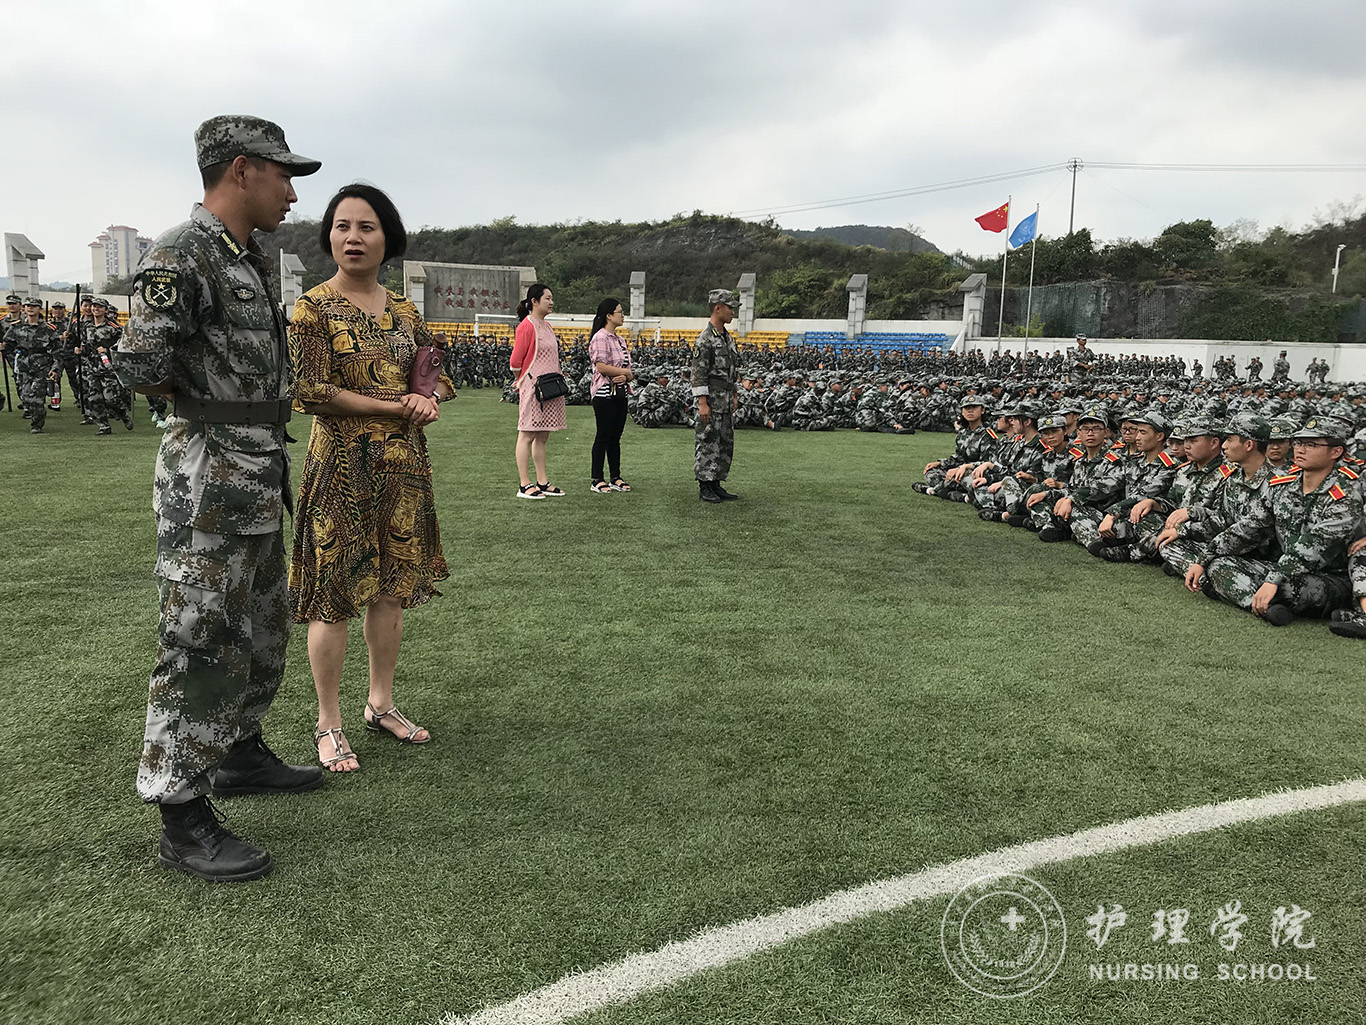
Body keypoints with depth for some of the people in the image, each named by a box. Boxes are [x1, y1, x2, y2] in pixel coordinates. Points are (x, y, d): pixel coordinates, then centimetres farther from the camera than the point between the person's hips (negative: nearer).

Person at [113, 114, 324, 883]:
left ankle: (241, 755, 35)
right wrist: (212, 393, -3)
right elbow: (138, 365, -18)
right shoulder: (180, 257, -14)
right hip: (210, 480, -9)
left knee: (263, 632, 18)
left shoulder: (251, 262, 15)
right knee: (202, 645, -5)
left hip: (261, 479, 10)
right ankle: (185, 821, 5)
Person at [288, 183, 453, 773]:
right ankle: (328, 725, 13)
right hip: (341, 464, -5)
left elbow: (440, 373, 17)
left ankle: (380, 703, 27)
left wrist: (429, 399, -7)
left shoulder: (403, 311, 9)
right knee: (334, 595, 0)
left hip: (403, 465, 5)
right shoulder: (313, 308, -6)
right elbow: (308, 392, -15)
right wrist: (397, 406, -15)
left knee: (390, 587, 12)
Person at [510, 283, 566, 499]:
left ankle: (543, 483, 16)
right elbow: (515, 361, -12)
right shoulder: (527, 326, -11)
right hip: (532, 387, -9)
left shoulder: (547, 327, 16)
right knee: (528, 435, -4)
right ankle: (524, 485, -1)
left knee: (543, 436, 11)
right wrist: (527, 378, 0)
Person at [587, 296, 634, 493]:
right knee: (603, 436, -4)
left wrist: (626, 376, -8)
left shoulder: (619, 340, 17)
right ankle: (597, 480, 2)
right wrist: (626, 372, -10)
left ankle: (616, 478, 15)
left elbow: (628, 367, 16)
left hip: (621, 393, 8)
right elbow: (601, 366, -19)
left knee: (615, 437, 10)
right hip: (605, 393, -8)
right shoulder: (600, 338, -9)